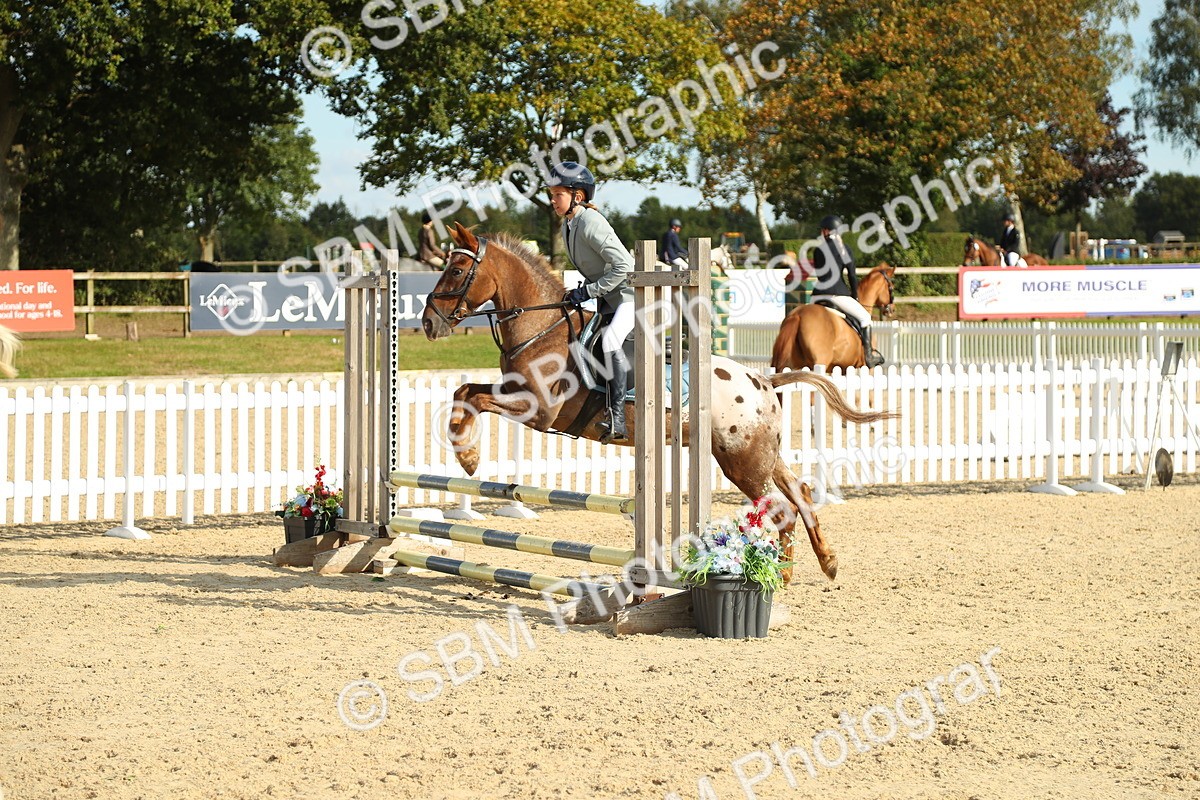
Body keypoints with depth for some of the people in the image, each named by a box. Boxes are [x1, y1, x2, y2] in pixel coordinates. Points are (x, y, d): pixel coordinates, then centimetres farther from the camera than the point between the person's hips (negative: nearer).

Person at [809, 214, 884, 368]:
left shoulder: (818, 250, 8)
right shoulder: (844, 249, 0)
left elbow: (818, 273, 14)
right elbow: (852, 276, -1)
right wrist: (855, 296, 11)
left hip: (818, 294, 3)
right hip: (837, 293, -3)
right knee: (864, 317, 10)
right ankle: (868, 355, 2)